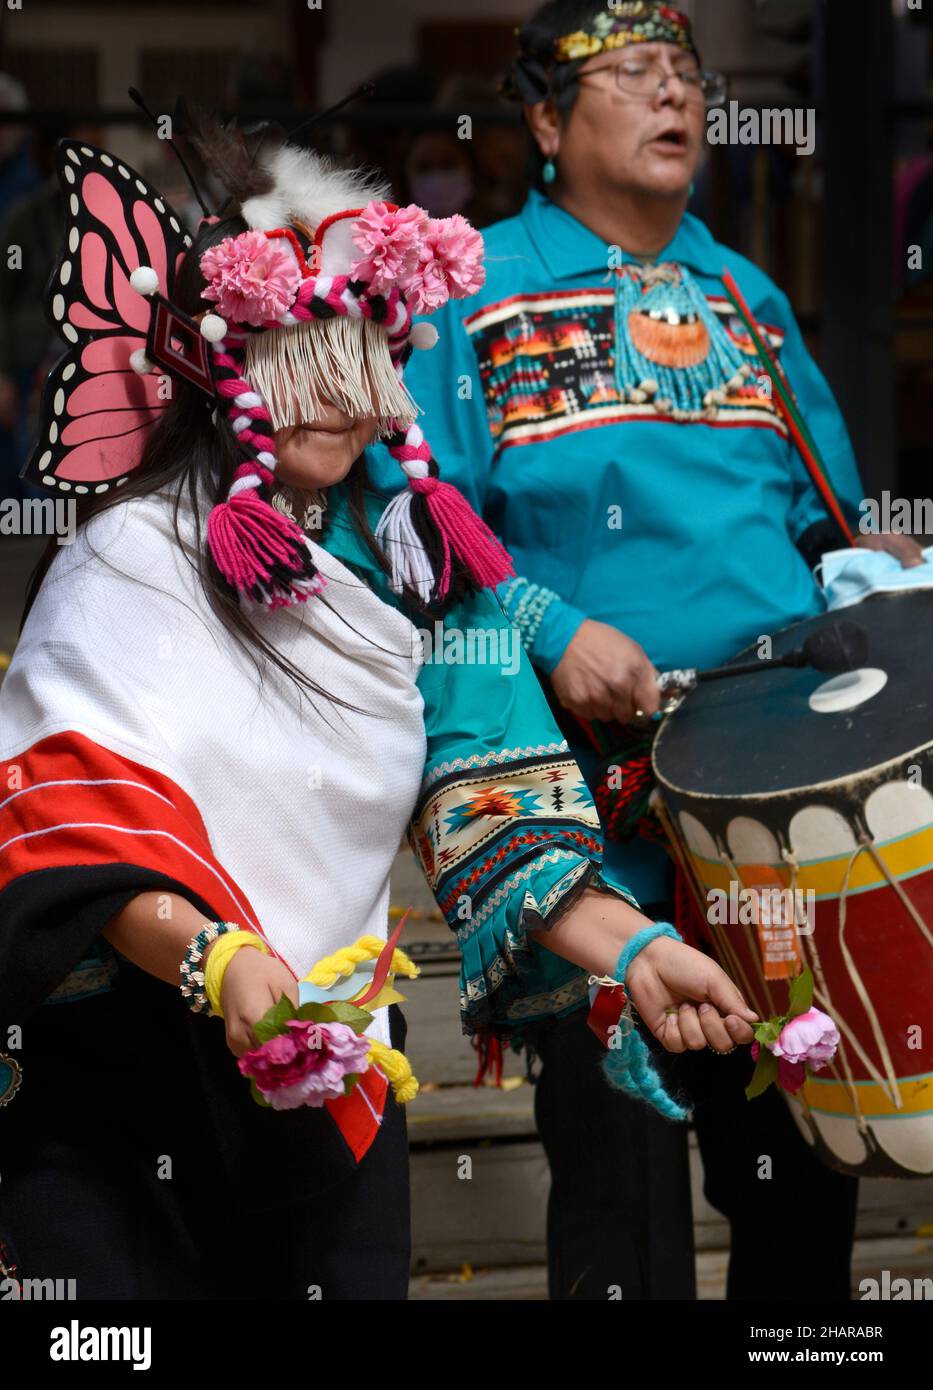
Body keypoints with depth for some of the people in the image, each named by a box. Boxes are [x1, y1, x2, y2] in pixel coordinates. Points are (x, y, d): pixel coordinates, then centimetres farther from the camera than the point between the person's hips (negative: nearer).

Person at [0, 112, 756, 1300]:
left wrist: (628, 947, -12)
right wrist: (215, 963, -34)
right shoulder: (137, 559, -6)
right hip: (116, 1074, -5)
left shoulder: (410, 557, 10)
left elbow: (495, 820, 5)